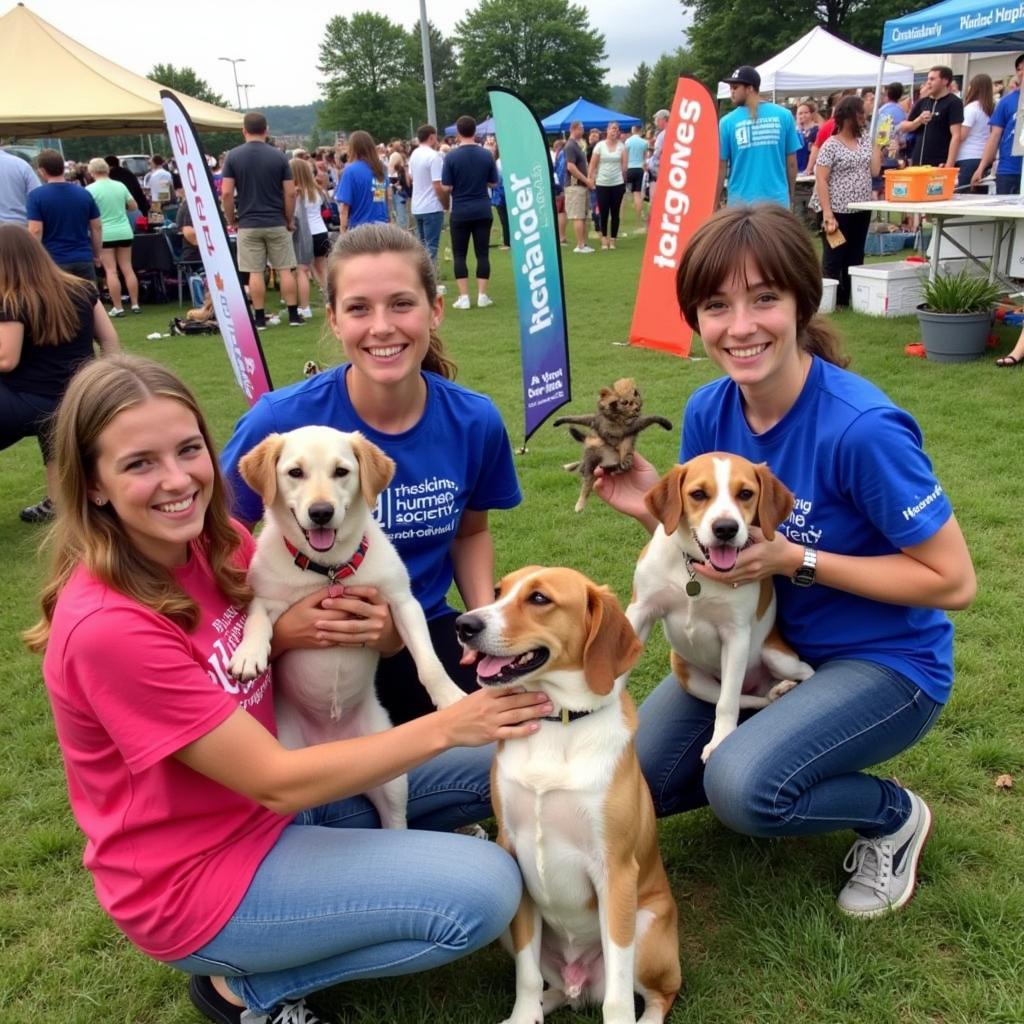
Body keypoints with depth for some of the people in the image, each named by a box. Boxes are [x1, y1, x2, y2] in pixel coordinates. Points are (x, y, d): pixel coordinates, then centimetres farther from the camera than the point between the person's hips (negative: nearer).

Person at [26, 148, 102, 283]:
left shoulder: (36, 195, -6)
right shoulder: (84, 194, 5)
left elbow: (36, 231, -11)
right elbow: (96, 228, 7)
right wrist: (97, 255, 17)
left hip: (53, 262, -3)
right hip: (84, 260, 3)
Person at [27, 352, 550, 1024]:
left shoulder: (219, 542, -6)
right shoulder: (108, 626, -29)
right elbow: (277, 784, -26)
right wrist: (445, 726, -24)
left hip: (268, 800, 7)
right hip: (196, 874, -7)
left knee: (503, 762, 3)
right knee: (484, 891, -19)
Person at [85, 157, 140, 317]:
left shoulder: (90, 189, -7)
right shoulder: (120, 186, 4)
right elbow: (134, 206, 11)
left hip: (105, 234, -4)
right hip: (124, 232, 4)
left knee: (111, 271, -1)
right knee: (128, 269, 8)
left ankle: (118, 307, -1)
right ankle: (135, 304, 9)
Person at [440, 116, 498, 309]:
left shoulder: (451, 157, -10)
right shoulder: (486, 155, -2)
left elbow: (446, 187, -9)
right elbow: (493, 183, 6)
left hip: (460, 212, -2)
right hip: (482, 211, 2)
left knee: (459, 254, 5)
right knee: (482, 253, 6)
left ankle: (463, 297, 0)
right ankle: (482, 295, 4)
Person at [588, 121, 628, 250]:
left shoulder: (622, 146, 3)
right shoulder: (600, 145, 2)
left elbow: (624, 165, 0)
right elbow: (592, 165, 1)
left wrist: (624, 180, -8)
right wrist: (590, 180, -5)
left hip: (617, 184, 0)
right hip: (602, 184, 0)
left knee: (615, 213, 5)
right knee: (603, 212, 3)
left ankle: (613, 239, 12)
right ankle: (604, 238, 16)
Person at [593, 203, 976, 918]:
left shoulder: (860, 426, -28)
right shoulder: (709, 411, -9)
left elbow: (954, 581, -21)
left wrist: (795, 560, -27)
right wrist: (653, 508, -18)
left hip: (887, 663, -6)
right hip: (768, 642, 6)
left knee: (741, 785, -28)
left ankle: (895, 815, 3)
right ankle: (787, 782, 22)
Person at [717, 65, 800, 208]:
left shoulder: (728, 122, -4)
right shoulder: (784, 115, 1)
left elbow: (721, 167, -1)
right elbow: (792, 163, 5)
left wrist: (715, 203, 8)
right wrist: (790, 195, 18)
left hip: (741, 201, -1)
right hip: (777, 199, 1)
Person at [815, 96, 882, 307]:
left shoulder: (865, 139, 11)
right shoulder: (830, 145, -7)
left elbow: (875, 171, 5)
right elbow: (820, 180, -12)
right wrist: (827, 214, -19)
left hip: (861, 211, 6)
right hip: (838, 211, -6)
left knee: (855, 259, 10)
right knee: (833, 260, -1)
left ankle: (849, 301, 18)